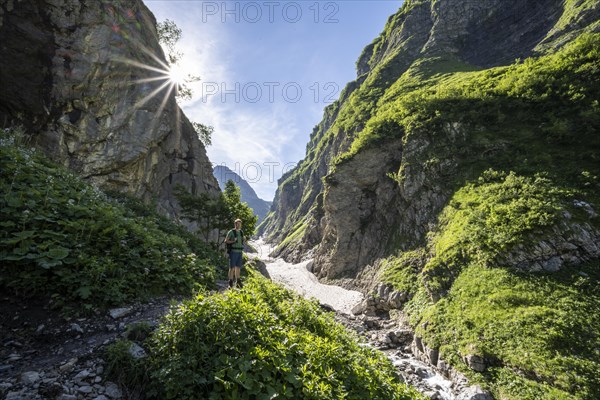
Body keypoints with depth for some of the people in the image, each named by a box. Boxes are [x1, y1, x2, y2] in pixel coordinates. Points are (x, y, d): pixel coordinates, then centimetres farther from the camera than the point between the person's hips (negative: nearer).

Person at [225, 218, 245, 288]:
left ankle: (238, 282, 17)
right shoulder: (231, 232, -7)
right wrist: (233, 241, -22)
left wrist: (244, 239, -6)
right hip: (233, 252, -6)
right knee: (232, 267, -4)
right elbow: (226, 241, -6)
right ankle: (231, 282, 4)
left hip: (239, 252, 6)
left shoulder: (241, 232, 11)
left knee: (238, 267, 9)